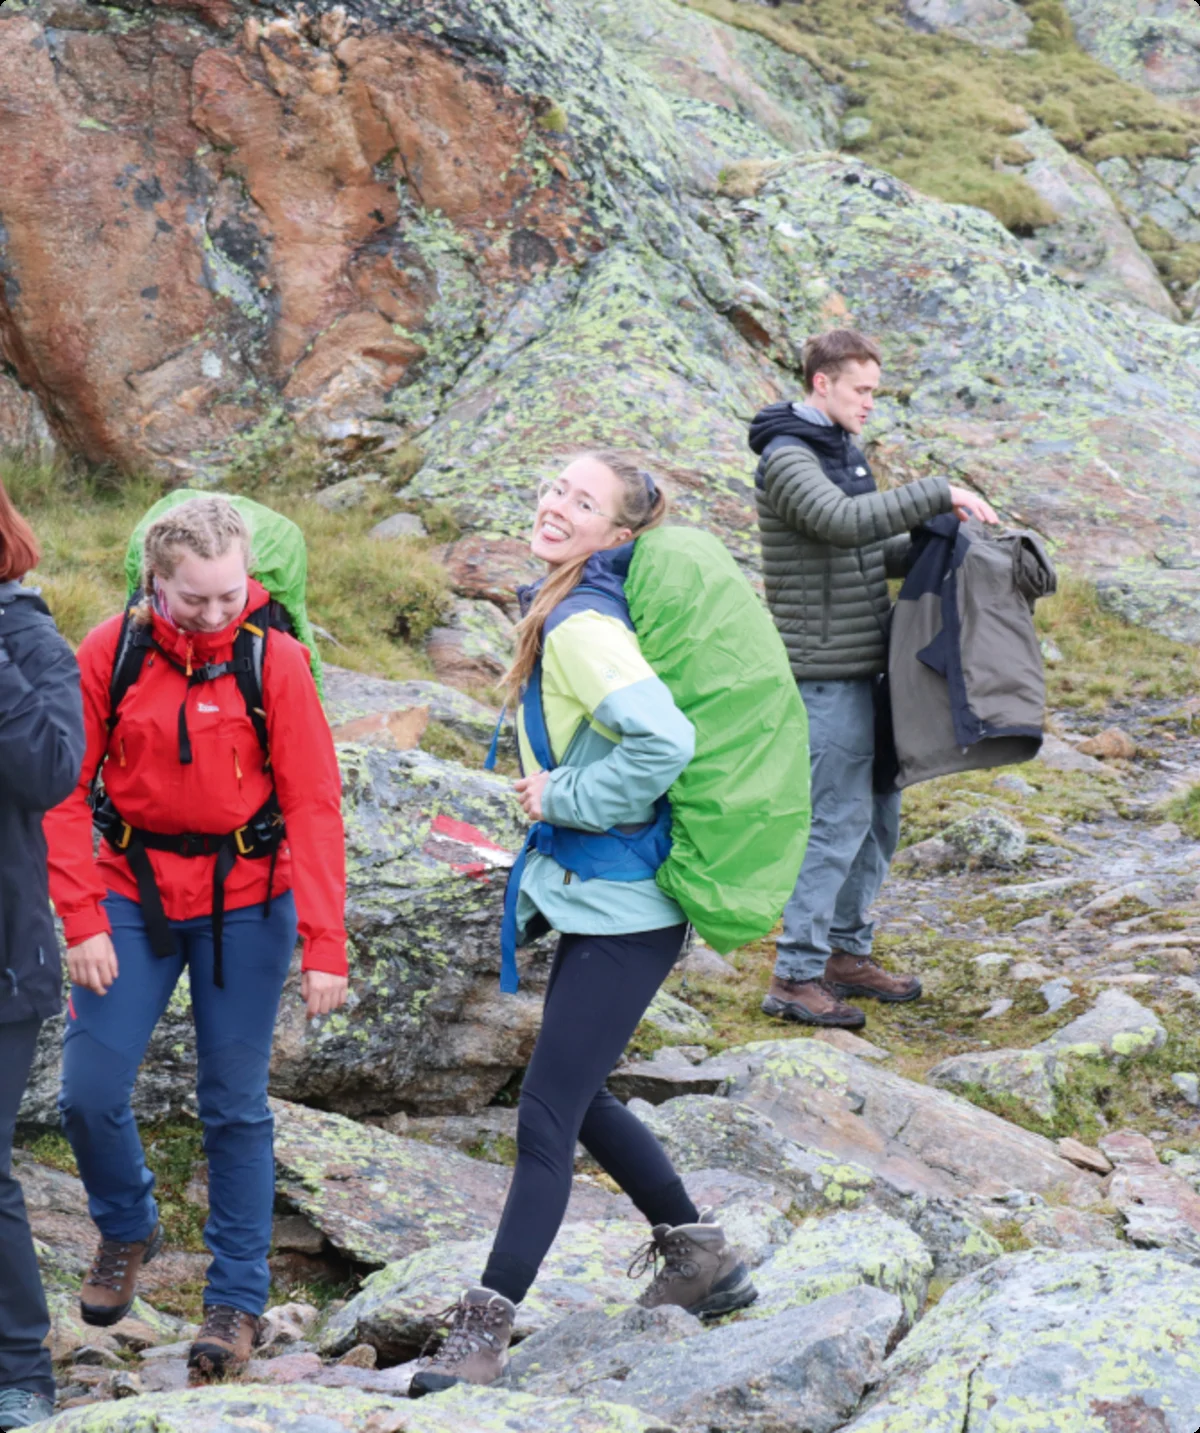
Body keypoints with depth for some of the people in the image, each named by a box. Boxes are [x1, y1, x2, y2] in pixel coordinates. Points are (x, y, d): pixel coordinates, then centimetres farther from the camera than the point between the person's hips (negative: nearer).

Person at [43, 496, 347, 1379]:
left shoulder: (275, 659, -9)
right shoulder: (110, 653, -5)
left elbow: (314, 806, -8)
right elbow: (68, 790, -2)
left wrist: (325, 947, -12)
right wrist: (82, 922, -9)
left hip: (244, 905, -1)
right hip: (135, 897, 1)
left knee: (235, 1106, 3)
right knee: (91, 1091, -4)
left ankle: (239, 1299, 15)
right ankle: (127, 1231, 26)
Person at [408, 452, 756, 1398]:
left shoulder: (583, 626, -19)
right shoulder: (560, 613, 11)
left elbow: (662, 739, -33)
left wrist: (564, 798, -20)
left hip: (620, 911, -11)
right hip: (600, 899, 11)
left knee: (548, 1113, -7)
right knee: (576, 1098, 20)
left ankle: (485, 1329, -1)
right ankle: (701, 1258, 35)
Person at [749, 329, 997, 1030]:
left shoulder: (844, 451, 15)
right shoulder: (787, 459, -15)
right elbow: (844, 522, -32)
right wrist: (939, 492, -28)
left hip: (865, 668, 9)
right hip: (825, 673, -9)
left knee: (877, 814, 14)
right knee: (838, 820, -8)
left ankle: (848, 952, 25)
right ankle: (796, 976, -2)